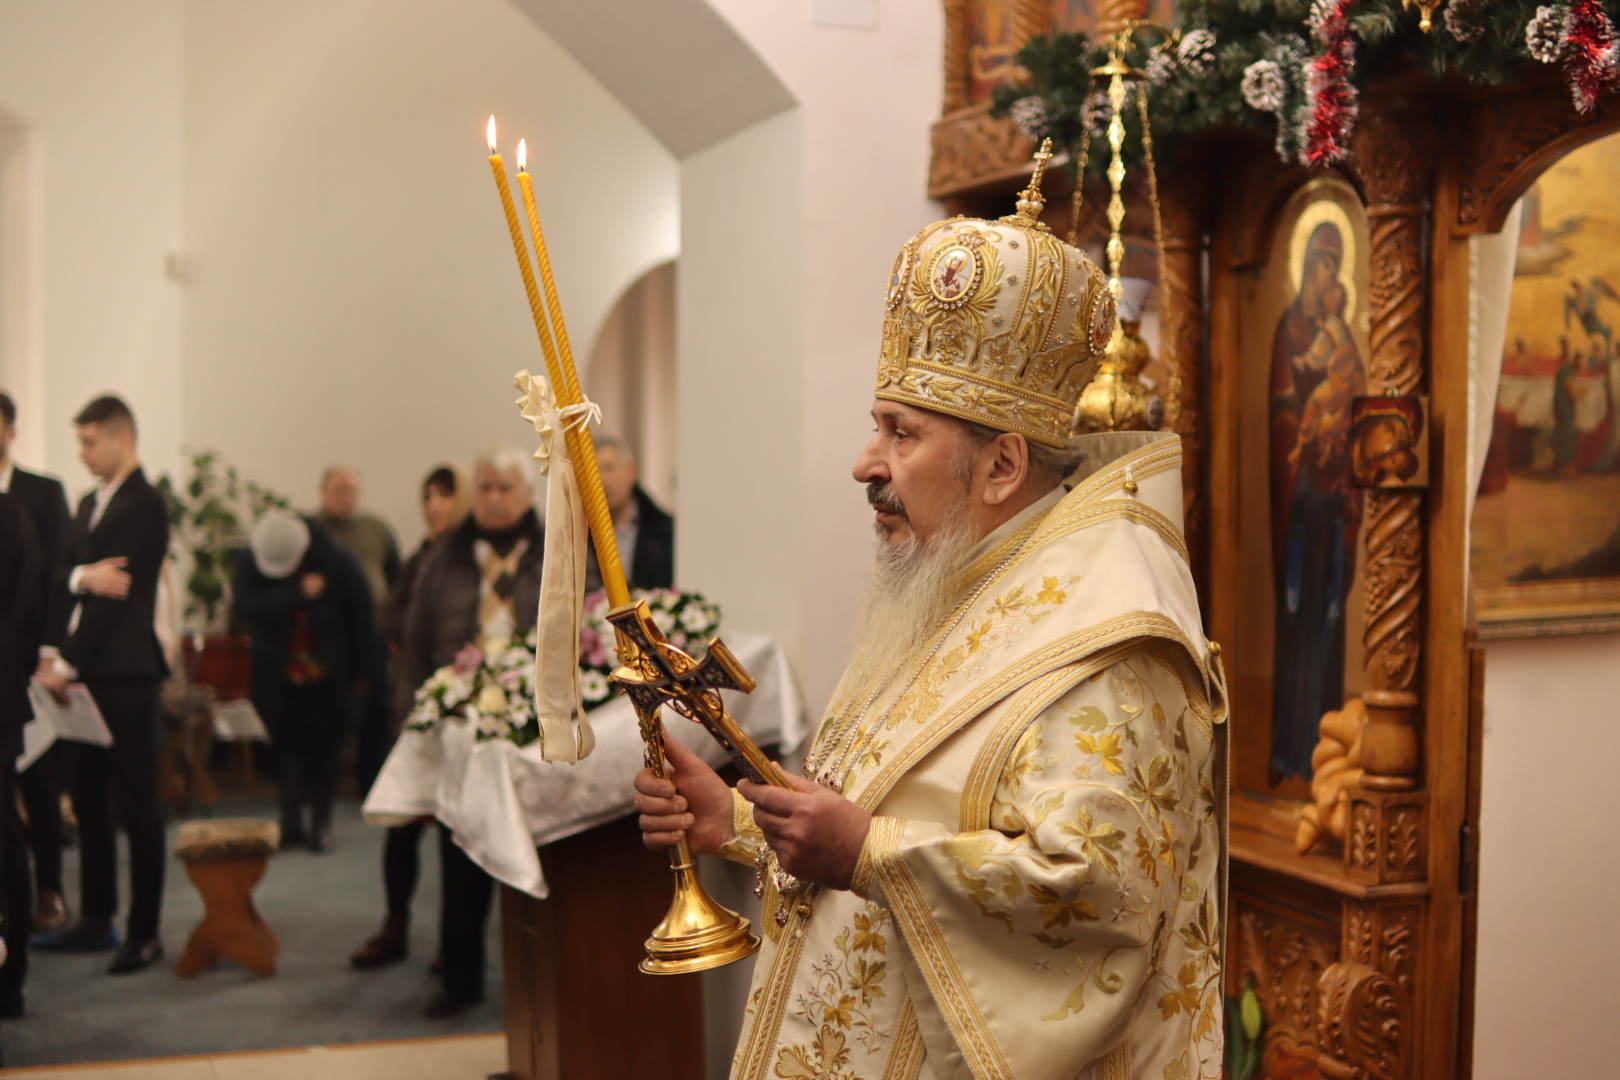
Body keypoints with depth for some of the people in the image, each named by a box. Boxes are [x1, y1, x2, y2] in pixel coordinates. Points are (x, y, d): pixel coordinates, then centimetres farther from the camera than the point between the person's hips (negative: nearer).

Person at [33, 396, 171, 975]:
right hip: (83, 671, 8)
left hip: (123, 672, -8)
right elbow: (63, 574, 15)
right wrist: (82, 576, -8)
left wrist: (67, 664, -15)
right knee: (87, 800, 12)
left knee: (136, 805, -2)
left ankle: (144, 932, 4)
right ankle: (95, 918, 23)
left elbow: (117, 591, -16)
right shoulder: (90, 503, 18)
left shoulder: (143, 505, -11)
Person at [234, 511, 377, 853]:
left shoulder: (337, 562, -16)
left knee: (323, 748, 2)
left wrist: (358, 672, -1)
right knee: (286, 748, 1)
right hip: (277, 675, 1)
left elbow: (360, 618, -6)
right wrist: (299, 594, -33)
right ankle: (291, 822, 11)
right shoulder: (250, 563, -13)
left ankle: (321, 822, 12)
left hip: (326, 674, -1)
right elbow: (246, 608, -28)